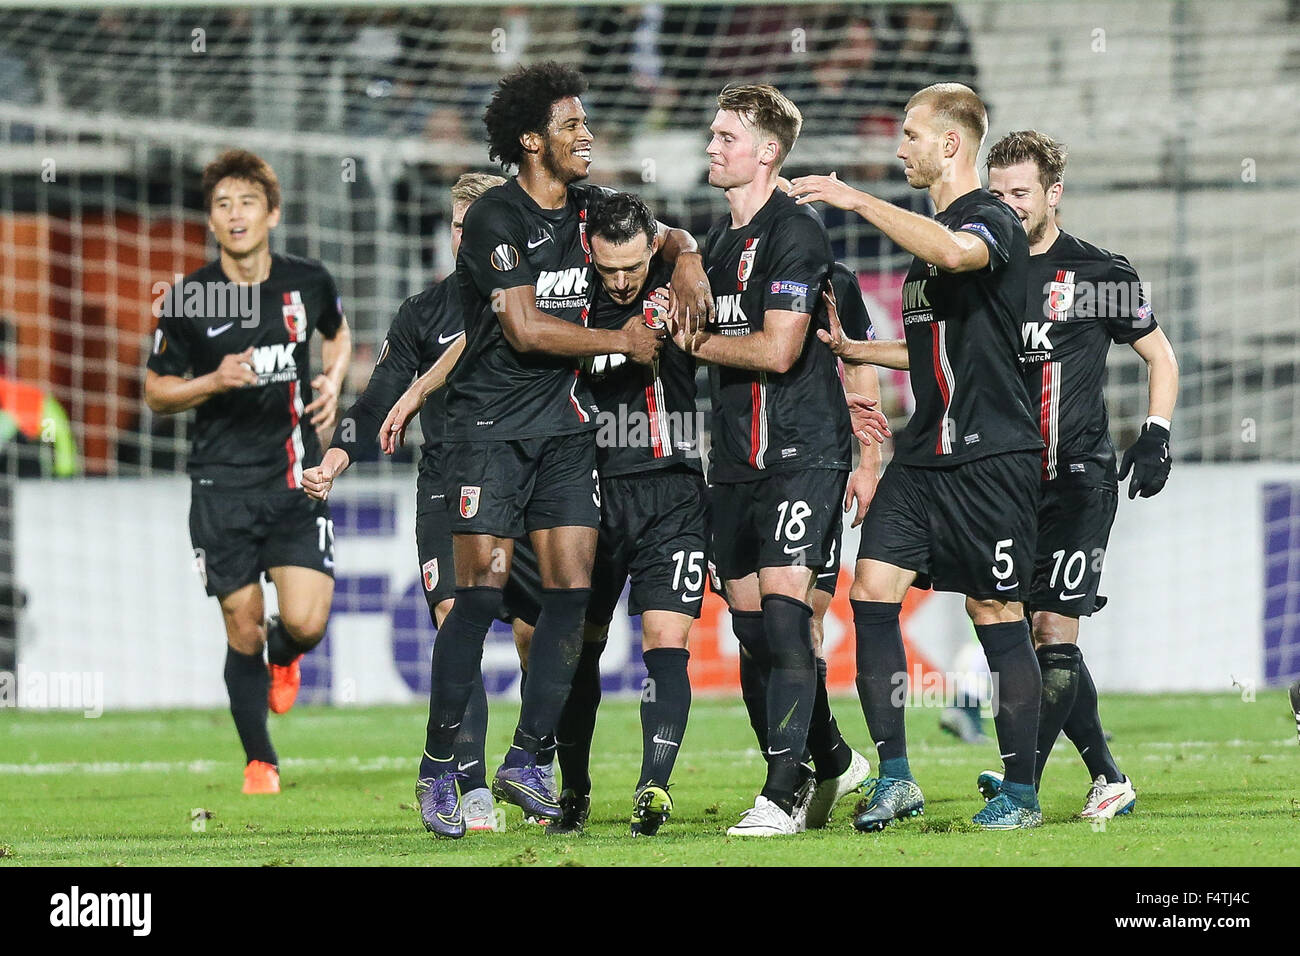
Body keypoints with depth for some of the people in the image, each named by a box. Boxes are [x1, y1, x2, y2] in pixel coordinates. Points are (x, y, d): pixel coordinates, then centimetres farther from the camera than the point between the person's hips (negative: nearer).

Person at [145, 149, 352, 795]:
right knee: (243, 629, 0)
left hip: (296, 475, 1)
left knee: (306, 623, -11)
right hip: (223, 481, -1)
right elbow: (157, 392, 5)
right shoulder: (186, 300, -5)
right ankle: (259, 763, 18)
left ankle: (282, 658, 27)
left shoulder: (308, 282, 0)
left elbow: (337, 331, 23)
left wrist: (333, 380, 4)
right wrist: (213, 383, -14)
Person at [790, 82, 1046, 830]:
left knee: (998, 614, -2)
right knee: (873, 589, -4)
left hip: (992, 453, -8)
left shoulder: (993, 220, -9)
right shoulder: (927, 232, 19)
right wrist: (856, 350, 21)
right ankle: (895, 778, -2)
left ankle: (1021, 793, 7)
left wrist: (858, 201, -32)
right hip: (925, 453, 8)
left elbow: (957, 252, -36)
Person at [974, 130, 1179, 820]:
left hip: (1079, 479, -5)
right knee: (1036, 634, 5)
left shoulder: (1099, 274, 0)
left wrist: (1156, 433, -2)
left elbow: (1160, 357, 10)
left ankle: (1021, 785, -18)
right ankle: (1108, 781, 16)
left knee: (1053, 629, -13)